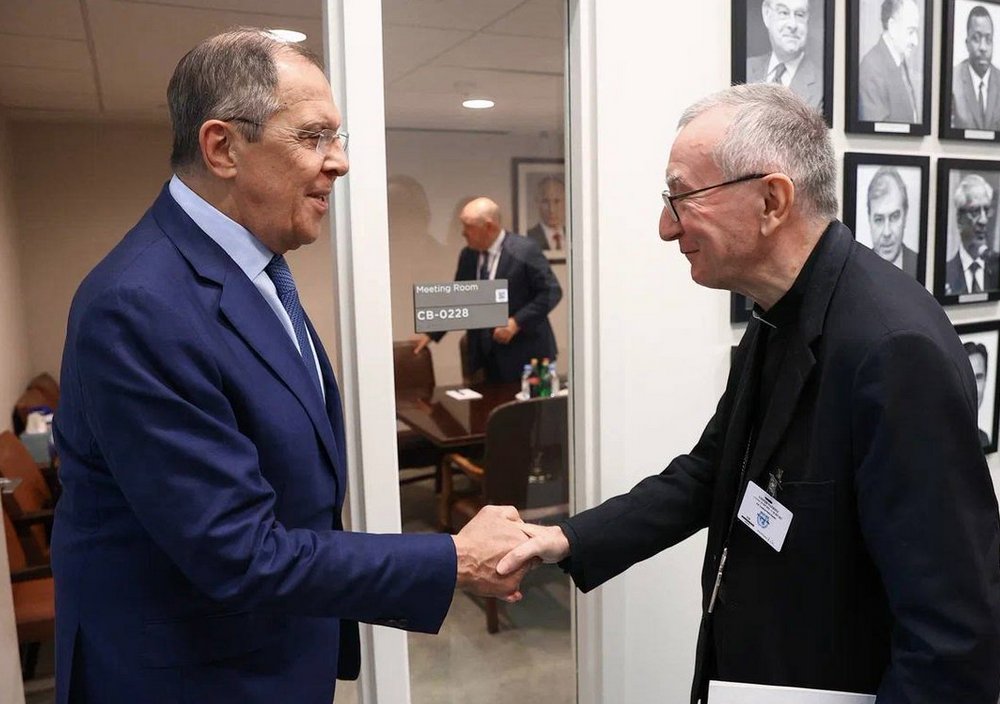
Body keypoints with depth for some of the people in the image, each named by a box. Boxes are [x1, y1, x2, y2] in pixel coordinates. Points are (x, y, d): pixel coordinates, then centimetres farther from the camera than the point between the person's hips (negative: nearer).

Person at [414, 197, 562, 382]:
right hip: (488, 355, 5)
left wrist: (517, 322, -18)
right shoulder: (467, 256, 6)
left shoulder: (525, 250, -13)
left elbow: (551, 292, -11)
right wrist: (430, 333, 7)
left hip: (526, 354, -5)